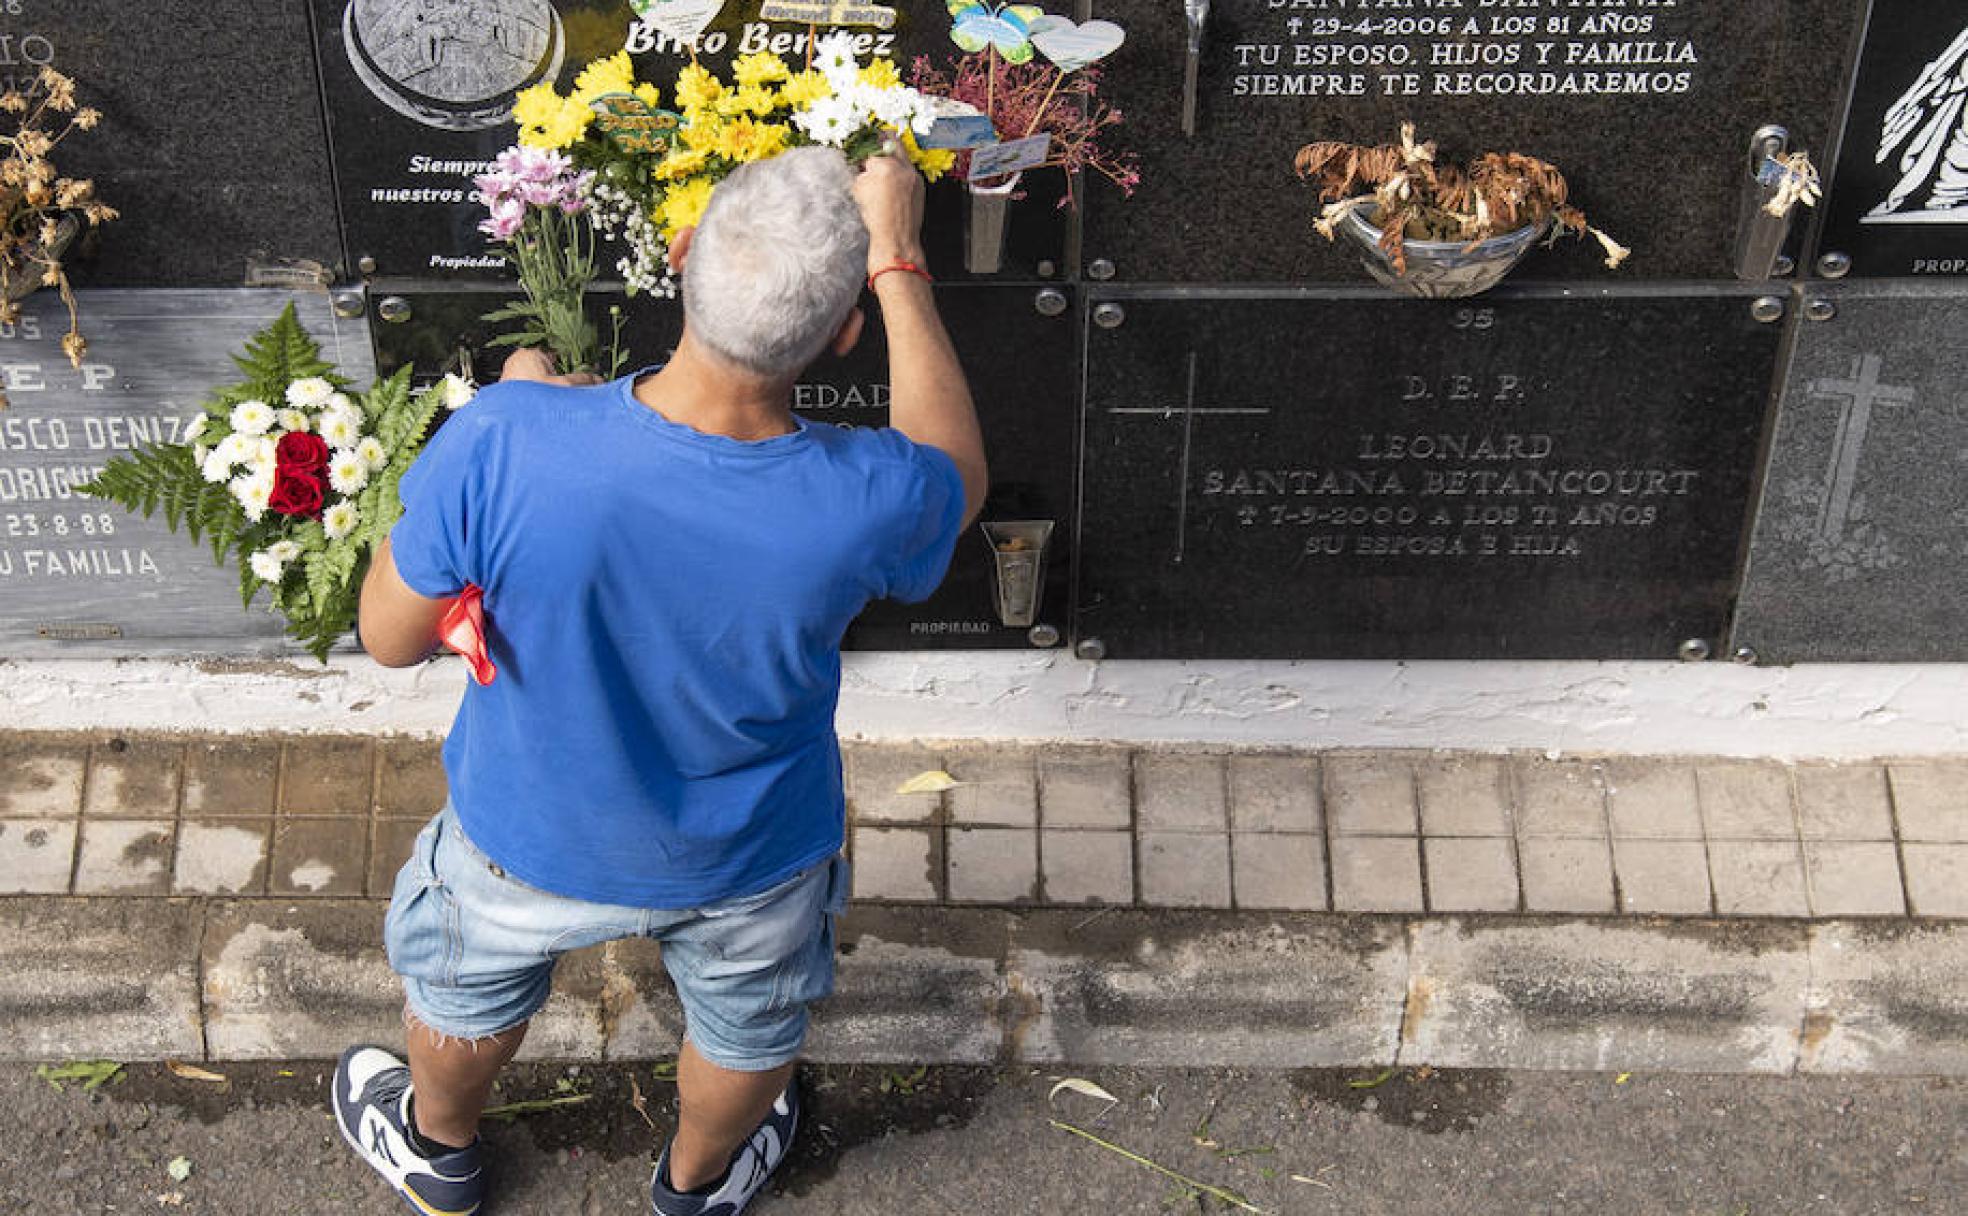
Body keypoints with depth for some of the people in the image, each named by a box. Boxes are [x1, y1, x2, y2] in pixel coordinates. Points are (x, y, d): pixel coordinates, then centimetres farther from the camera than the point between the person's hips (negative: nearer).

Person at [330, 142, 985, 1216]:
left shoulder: (503, 441, -38)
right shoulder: (865, 503, -37)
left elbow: (391, 637, -18)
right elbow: (956, 475, -9)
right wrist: (898, 266, -11)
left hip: (535, 838, 0)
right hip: (749, 862, 0)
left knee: (467, 985, 36)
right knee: (746, 1026, 36)